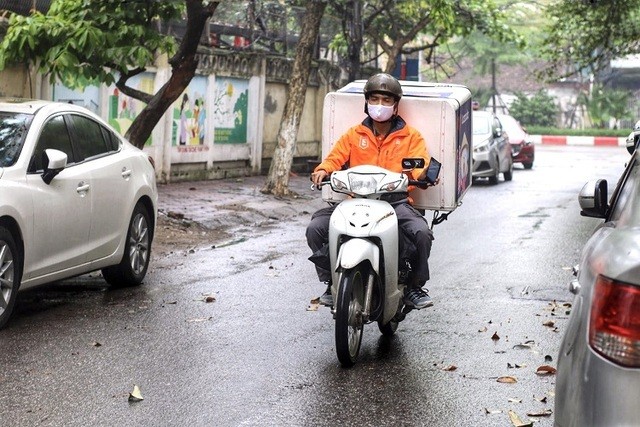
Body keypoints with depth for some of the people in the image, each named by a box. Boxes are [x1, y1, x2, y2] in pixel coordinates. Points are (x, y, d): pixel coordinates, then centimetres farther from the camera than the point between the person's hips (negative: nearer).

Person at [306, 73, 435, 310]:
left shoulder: (411, 136, 13)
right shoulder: (354, 134, 19)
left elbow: (420, 164, -1)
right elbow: (336, 157, 7)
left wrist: (425, 173, -26)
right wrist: (323, 170, -17)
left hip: (396, 200, -2)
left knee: (422, 232, -30)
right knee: (315, 229, -20)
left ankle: (414, 286, -7)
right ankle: (331, 282, -2)